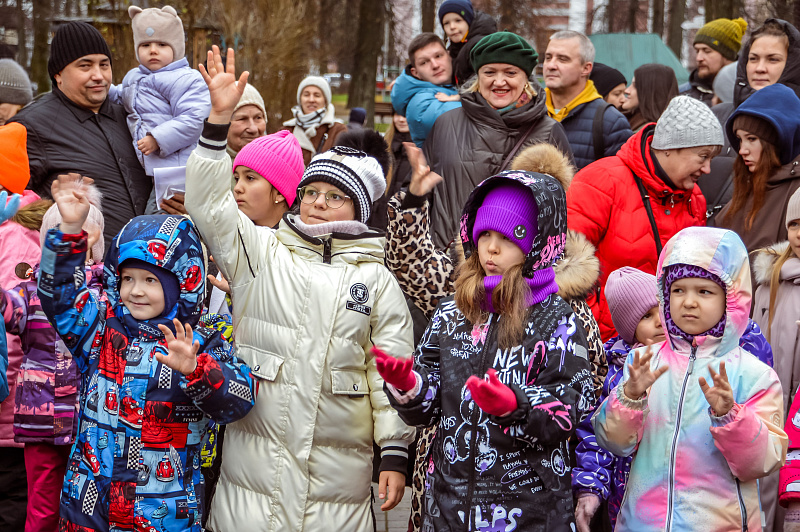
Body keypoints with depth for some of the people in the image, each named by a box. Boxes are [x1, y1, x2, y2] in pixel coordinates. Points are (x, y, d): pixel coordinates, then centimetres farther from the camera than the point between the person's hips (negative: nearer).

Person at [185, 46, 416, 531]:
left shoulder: (376, 280, 8)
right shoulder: (261, 252, 8)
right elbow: (210, 204, -4)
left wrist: (395, 453, 0)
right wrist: (220, 117, -12)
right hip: (255, 456, 0)